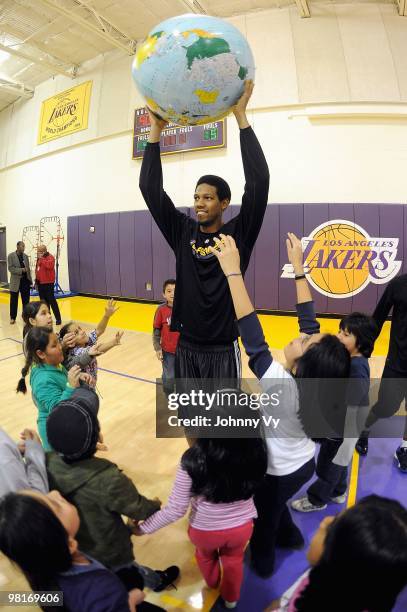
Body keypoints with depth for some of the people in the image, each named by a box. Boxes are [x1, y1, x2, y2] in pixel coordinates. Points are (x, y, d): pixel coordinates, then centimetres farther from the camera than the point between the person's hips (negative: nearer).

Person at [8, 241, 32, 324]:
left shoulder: (25, 256, 8)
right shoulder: (11, 256, -4)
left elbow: (28, 269, 10)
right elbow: (10, 268, -12)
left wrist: (30, 280, 6)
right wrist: (21, 270, -21)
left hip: (25, 280, 3)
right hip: (16, 281, -3)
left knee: (26, 300, 8)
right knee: (14, 300, 5)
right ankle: (13, 317, 15)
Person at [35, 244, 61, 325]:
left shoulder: (50, 257, -9)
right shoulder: (39, 258, 16)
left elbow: (50, 265, -29)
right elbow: (37, 269, 22)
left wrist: (42, 258, -24)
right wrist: (36, 280, 18)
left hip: (48, 283, -8)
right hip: (40, 283, 8)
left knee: (51, 300, -8)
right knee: (43, 301, 11)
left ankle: (58, 319, -4)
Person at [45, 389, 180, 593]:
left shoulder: (46, 464, -26)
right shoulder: (107, 479, -39)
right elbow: (138, 508, -21)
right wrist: (154, 505, 0)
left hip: (68, 549, 4)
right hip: (108, 553, -4)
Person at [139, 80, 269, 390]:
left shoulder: (239, 233, -6)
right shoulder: (183, 232, 3)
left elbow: (259, 181, -17)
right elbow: (151, 188, -1)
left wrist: (241, 116, -17)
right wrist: (156, 130, -7)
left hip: (223, 349, -3)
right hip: (186, 346, 4)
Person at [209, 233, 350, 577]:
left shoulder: (280, 385, -41)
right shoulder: (317, 377, -22)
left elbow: (253, 339, -47)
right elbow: (309, 320, -18)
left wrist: (232, 271, -49)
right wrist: (298, 268, -16)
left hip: (279, 473, -6)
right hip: (304, 463, 6)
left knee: (264, 517, 26)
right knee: (275, 506, 35)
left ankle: (262, 563, 54)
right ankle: (291, 537, 62)